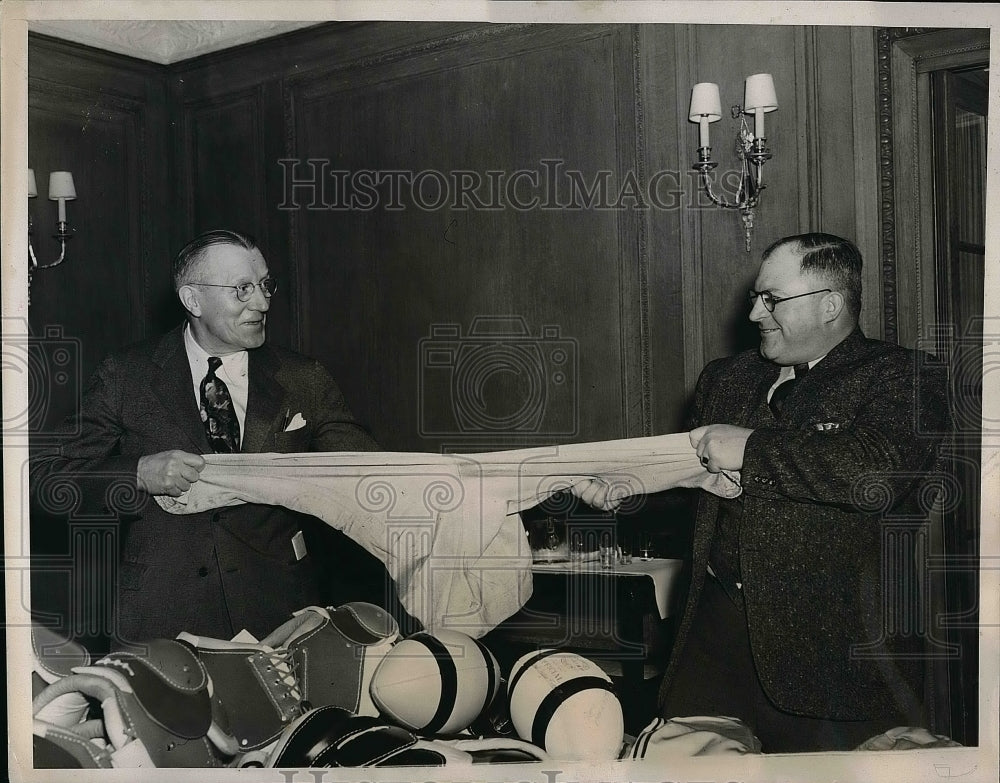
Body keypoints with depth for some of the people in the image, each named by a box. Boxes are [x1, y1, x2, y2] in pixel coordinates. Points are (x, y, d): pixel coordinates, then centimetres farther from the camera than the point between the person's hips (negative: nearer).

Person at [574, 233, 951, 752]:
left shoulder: (903, 379, -3)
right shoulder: (725, 379, 18)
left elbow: (882, 471, -22)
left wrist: (752, 448, -17)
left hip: (836, 645, -5)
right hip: (719, 626, 5)